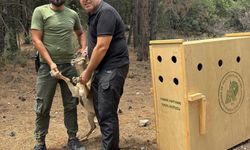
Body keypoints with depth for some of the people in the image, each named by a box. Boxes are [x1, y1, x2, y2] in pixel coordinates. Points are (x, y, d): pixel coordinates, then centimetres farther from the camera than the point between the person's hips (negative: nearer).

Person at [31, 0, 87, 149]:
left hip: (69, 66, 3)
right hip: (47, 66, -3)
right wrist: (51, 63, -16)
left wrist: (84, 49, 5)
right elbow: (36, 40, -9)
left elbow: (81, 33, 24)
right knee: (43, 106, 4)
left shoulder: (73, 14, 7)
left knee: (71, 105, 10)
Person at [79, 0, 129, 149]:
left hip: (112, 68, -10)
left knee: (107, 113, -8)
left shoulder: (105, 12, -15)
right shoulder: (94, 14, 16)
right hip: (101, 68, 10)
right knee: (101, 110, 15)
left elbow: (102, 47, -20)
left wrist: (88, 72, -11)